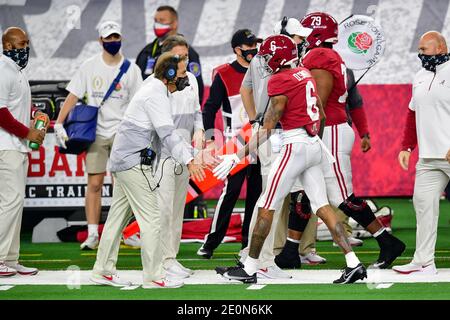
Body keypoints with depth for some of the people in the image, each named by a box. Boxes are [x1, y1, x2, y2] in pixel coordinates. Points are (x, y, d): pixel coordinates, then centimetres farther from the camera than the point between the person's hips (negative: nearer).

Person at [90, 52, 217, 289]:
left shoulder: (161, 93, 19)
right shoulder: (155, 94, -13)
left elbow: (172, 134, 20)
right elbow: (167, 134, -22)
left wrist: (195, 155, 11)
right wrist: (188, 161, -28)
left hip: (122, 162, 11)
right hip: (135, 162, -11)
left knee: (118, 215, 12)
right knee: (151, 218, -8)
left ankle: (103, 271, 15)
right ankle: (153, 276, -7)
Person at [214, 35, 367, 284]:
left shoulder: (280, 81, -13)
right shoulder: (305, 74, 12)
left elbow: (268, 129, -15)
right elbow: (321, 114, 20)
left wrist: (238, 156, -13)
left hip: (295, 146, -8)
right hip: (314, 144, 8)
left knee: (266, 207, 1)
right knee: (322, 206, 8)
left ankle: (249, 269, 6)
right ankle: (353, 263, 0)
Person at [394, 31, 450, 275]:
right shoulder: (420, 77, 17)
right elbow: (413, 115, 24)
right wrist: (406, 147, 16)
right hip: (428, 158, 7)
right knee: (423, 202, 0)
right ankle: (423, 261, 2)